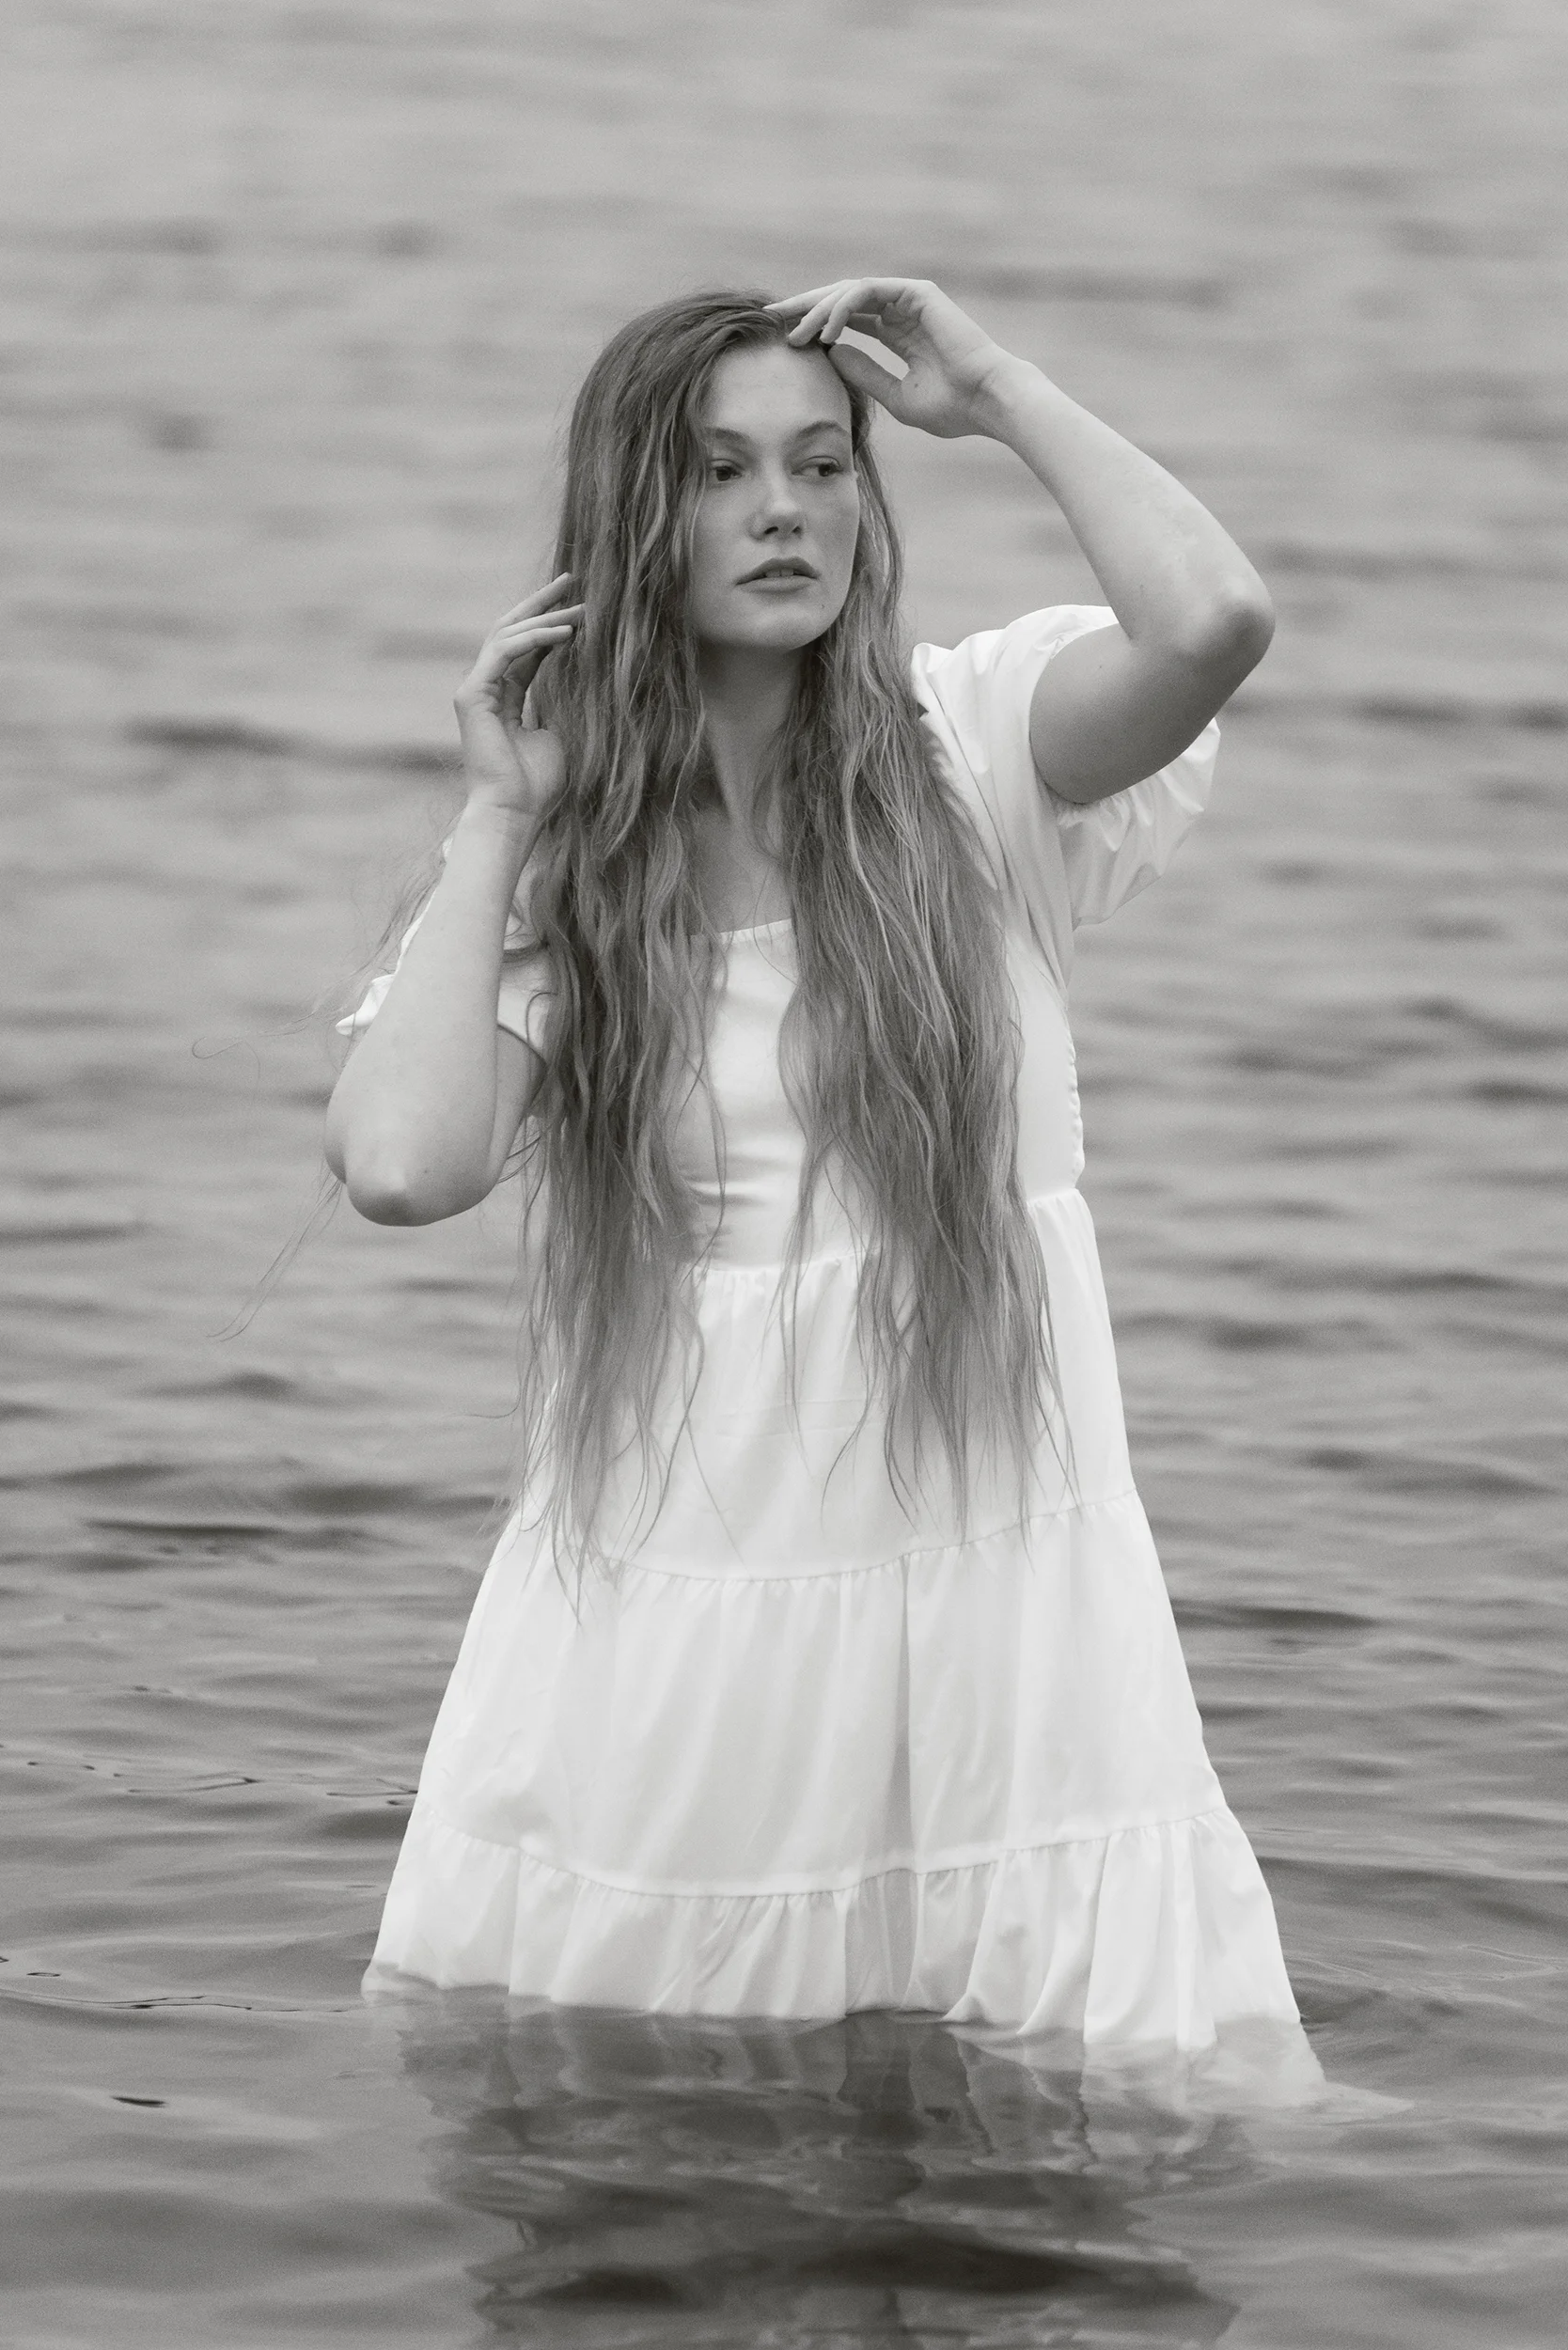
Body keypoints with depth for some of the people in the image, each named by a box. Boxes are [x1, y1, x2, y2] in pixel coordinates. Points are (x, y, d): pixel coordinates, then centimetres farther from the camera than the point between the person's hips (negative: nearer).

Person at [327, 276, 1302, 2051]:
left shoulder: (972, 756, 0)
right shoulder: (559, 862, 3)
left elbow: (1210, 621, -22)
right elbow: (398, 1163, -14)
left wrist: (1000, 395, -8)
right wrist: (497, 817, -4)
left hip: (993, 1580, -1)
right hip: (665, 1622, 1)